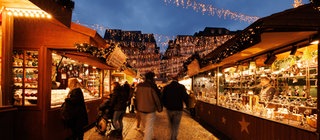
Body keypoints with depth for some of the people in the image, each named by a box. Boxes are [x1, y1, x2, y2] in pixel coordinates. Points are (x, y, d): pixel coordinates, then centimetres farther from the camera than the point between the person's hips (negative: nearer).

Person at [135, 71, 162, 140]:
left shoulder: (139, 86, -3)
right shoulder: (152, 86, -19)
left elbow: (136, 97, 7)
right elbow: (157, 98, -15)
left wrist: (137, 107, 19)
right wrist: (159, 108, 0)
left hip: (141, 109, 6)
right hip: (150, 109, -6)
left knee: (145, 125, 25)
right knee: (149, 127, 3)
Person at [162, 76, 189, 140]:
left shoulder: (166, 87, -3)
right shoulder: (181, 87, -11)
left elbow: (163, 97, 1)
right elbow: (185, 97, -14)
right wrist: (187, 105, 4)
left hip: (169, 108, 4)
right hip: (178, 109, -3)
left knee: (171, 123, 24)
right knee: (176, 125, 10)